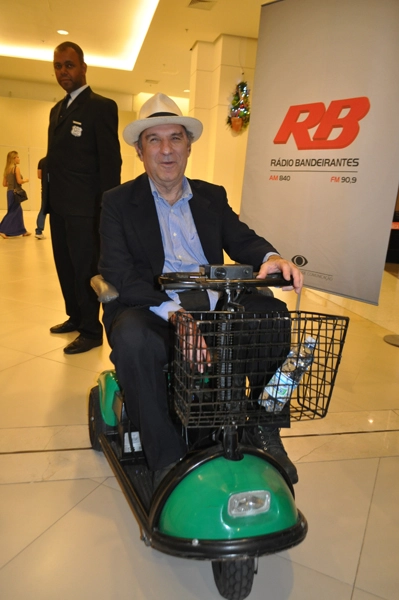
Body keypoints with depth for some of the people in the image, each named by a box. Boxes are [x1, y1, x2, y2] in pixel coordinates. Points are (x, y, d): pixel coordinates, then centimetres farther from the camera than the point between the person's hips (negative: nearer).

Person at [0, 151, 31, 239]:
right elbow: (19, 181, -17)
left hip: (10, 192, 8)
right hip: (15, 192, -8)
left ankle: (22, 231, 24)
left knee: (18, 211, 16)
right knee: (13, 212, -2)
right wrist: (25, 180, 2)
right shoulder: (16, 167, -10)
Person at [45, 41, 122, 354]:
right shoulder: (57, 110, 19)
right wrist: (49, 199, 13)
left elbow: (111, 161, -11)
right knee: (66, 267, 14)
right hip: (59, 205, 8)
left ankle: (91, 330, 7)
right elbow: (58, 156, 20)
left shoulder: (102, 106, -5)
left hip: (84, 207, -8)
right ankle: (75, 317, 30)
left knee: (85, 268, -3)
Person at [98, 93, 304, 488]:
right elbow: (118, 276, -10)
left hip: (212, 305, 4)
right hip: (149, 307, -3)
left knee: (272, 313, -19)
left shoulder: (213, 196, 15)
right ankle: (166, 461, -17)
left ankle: (265, 432, -4)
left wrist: (270, 258, -22)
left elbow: (243, 240, 5)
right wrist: (170, 310, -28)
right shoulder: (117, 202, 2)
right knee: (133, 338, -35)